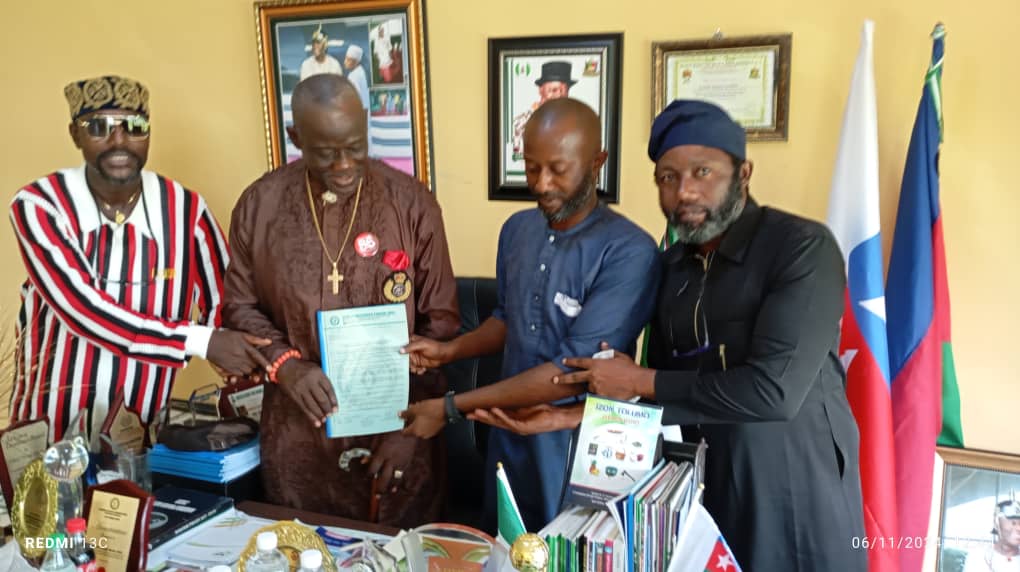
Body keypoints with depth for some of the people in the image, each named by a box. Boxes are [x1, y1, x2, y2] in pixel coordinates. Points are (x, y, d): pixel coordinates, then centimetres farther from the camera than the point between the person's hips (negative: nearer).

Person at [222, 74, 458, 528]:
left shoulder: (412, 202, -7)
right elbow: (240, 306, 6)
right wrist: (286, 366, -14)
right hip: (299, 431, 2)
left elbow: (441, 320, -4)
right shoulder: (259, 204, -2)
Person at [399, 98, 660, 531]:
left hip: (577, 447, -6)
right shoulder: (516, 229, 1)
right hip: (509, 436, 6)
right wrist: (451, 350, -4)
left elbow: (574, 372, -26)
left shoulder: (628, 252, -22)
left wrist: (451, 408, -23)